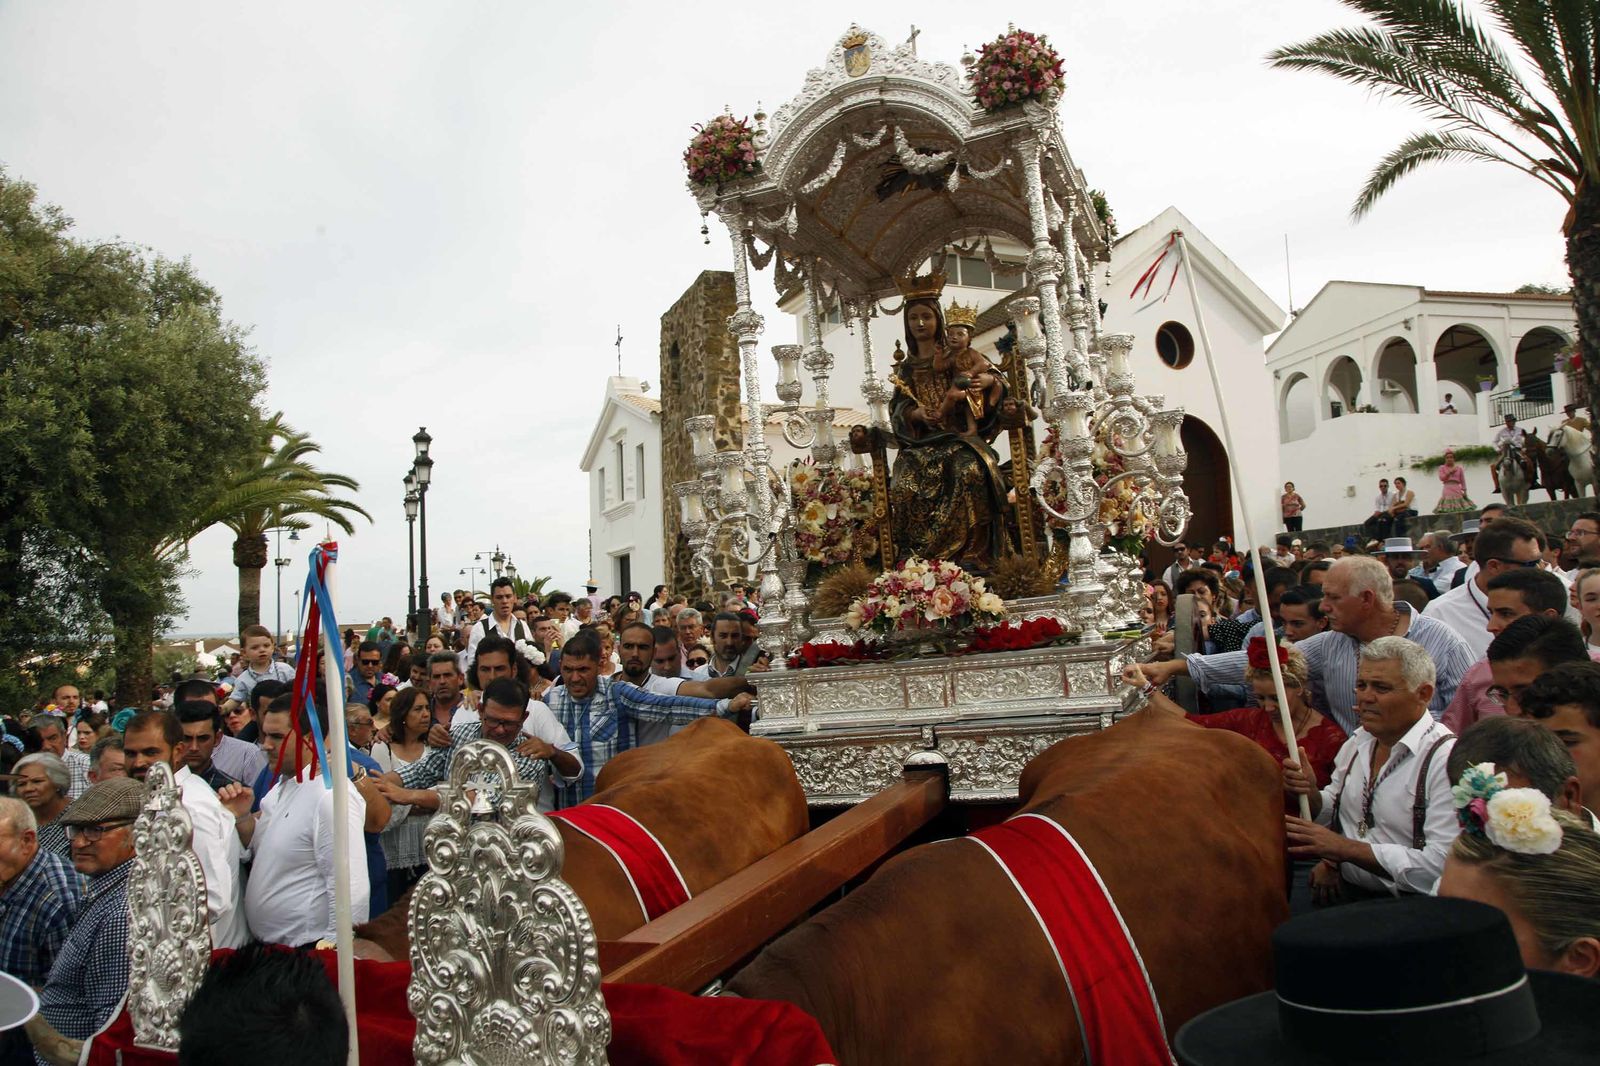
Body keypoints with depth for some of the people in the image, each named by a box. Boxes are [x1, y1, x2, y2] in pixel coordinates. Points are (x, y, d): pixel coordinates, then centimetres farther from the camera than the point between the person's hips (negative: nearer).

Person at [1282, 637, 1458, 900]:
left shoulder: (1445, 758, -14)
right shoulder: (1359, 740, 9)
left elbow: (1442, 865, -20)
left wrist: (1343, 847, -17)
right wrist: (1311, 795, -2)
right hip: (1341, 888, 6)